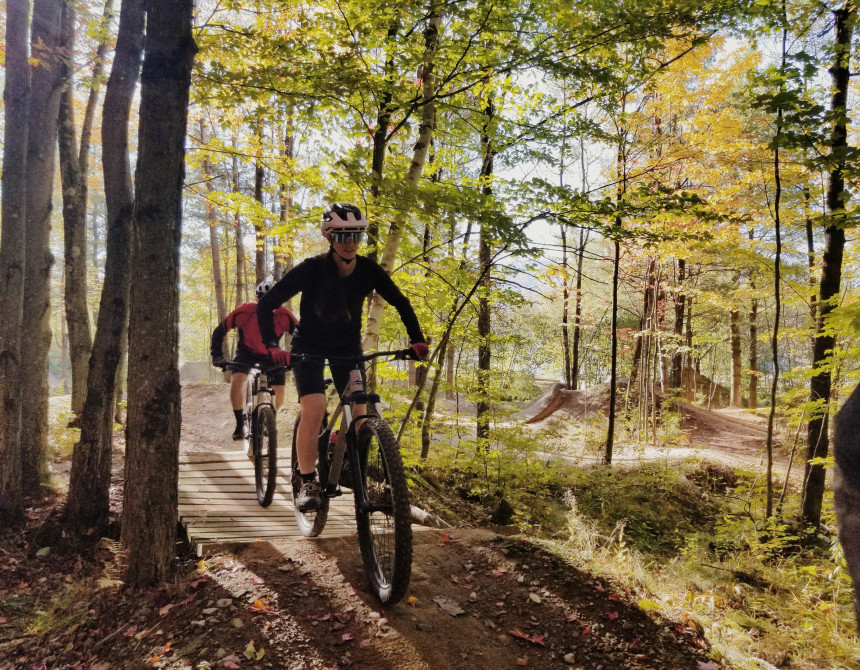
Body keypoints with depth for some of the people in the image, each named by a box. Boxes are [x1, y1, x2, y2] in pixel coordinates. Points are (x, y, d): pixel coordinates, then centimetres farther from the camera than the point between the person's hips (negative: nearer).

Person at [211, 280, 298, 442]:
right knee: (236, 382, -27)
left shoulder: (283, 315, -25)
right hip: (247, 352, -1)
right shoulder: (244, 312, -27)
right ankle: (241, 423, -9)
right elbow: (219, 332, -17)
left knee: (279, 394, -8)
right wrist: (217, 357, -23)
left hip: (271, 355, 1)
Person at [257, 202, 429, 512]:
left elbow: (400, 303, -2)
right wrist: (272, 346, -36)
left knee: (359, 412, -7)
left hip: (347, 344, 3)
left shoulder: (368, 270, -15)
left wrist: (416, 339, -15)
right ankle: (308, 484, -9)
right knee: (314, 410, -22)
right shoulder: (312, 269, -23)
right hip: (309, 345, -3)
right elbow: (266, 305, -23)